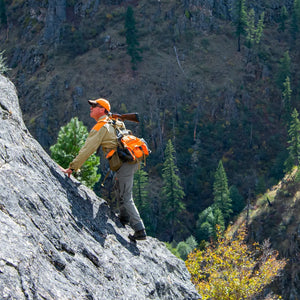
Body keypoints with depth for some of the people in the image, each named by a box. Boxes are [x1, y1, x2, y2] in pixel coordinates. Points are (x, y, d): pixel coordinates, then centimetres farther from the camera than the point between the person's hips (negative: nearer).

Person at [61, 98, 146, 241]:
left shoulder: (101, 126, -8)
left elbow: (88, 149, -14)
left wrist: (72, 167, -13)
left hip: (124, 163, -10)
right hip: (133, 161, 10)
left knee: (126, 198, -5)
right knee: (120, 187, 29)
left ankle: (140, 230, -6)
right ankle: (124, 218, 43)